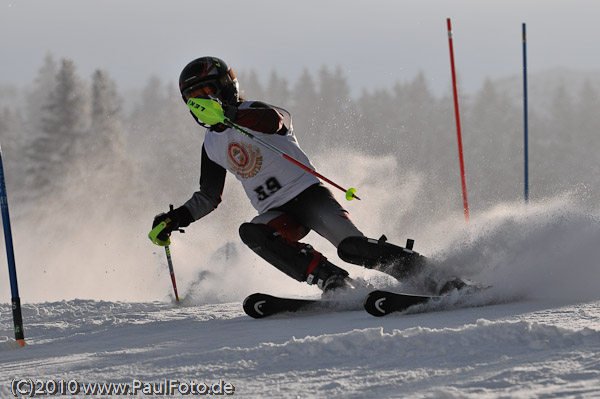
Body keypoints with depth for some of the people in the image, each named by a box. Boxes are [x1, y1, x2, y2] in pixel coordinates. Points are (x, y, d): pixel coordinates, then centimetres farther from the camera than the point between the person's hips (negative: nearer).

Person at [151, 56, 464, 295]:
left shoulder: (254, 111, -3)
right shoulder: (212, 144, 17)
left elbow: (275, 121, -30)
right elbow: (208, 197, 29)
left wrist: (231, 115, -48)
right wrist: (178, 218, 13)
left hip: (307, 192, -5)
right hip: (277, 213, 5)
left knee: (351, 246, -26)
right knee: (251, 233, -30)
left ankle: (424, 270, -11)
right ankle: (330, 279, -34)